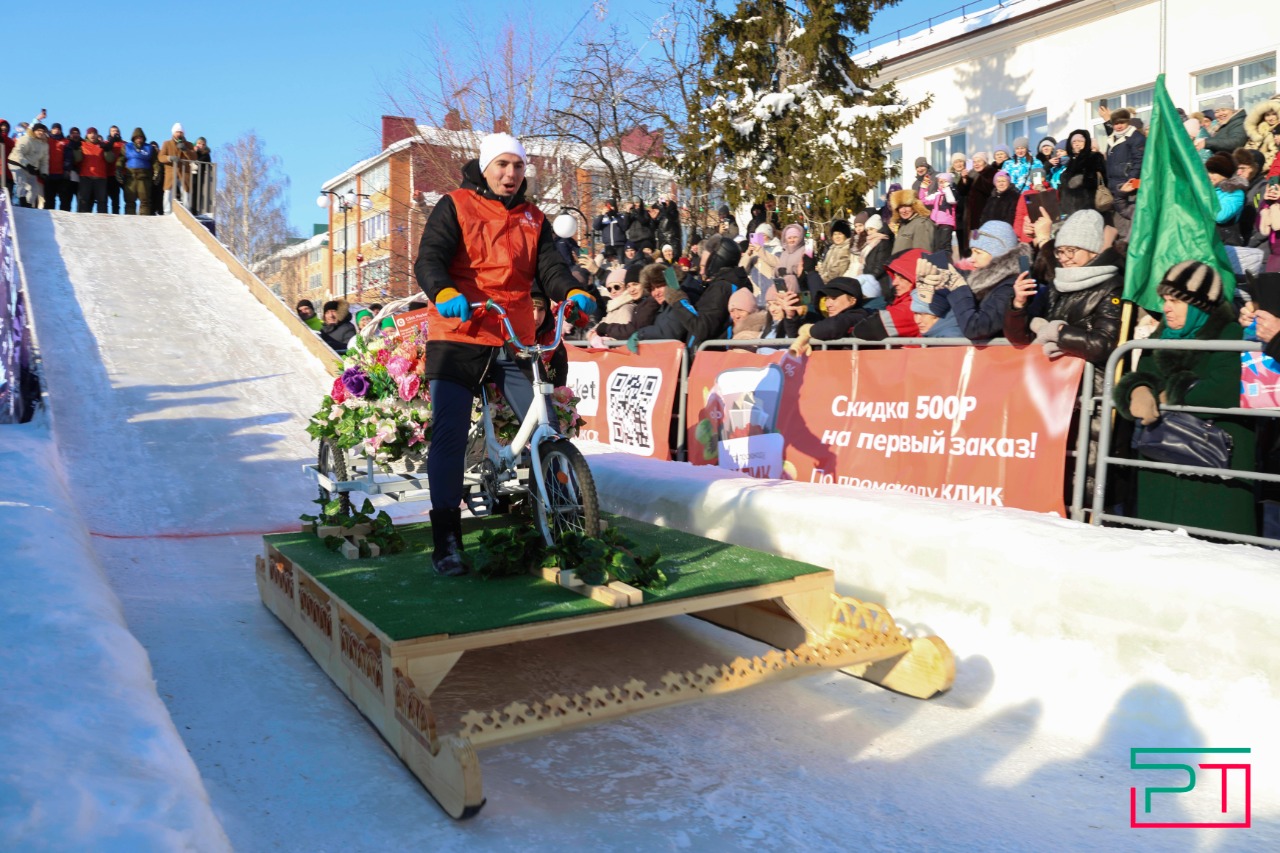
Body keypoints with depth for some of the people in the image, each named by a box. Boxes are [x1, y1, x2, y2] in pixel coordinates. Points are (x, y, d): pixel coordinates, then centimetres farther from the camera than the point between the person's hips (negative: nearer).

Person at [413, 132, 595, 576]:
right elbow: (428, 259, -8)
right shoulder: (455, 206, 5)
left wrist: (573, 292, -18)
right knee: (449, 436, -7)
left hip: (515, 342, 3)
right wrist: (445, 293, -30)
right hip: (457, 338, -3)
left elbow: (550, 266, 5)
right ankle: (446, 539, 2)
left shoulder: (533, 219, 17)